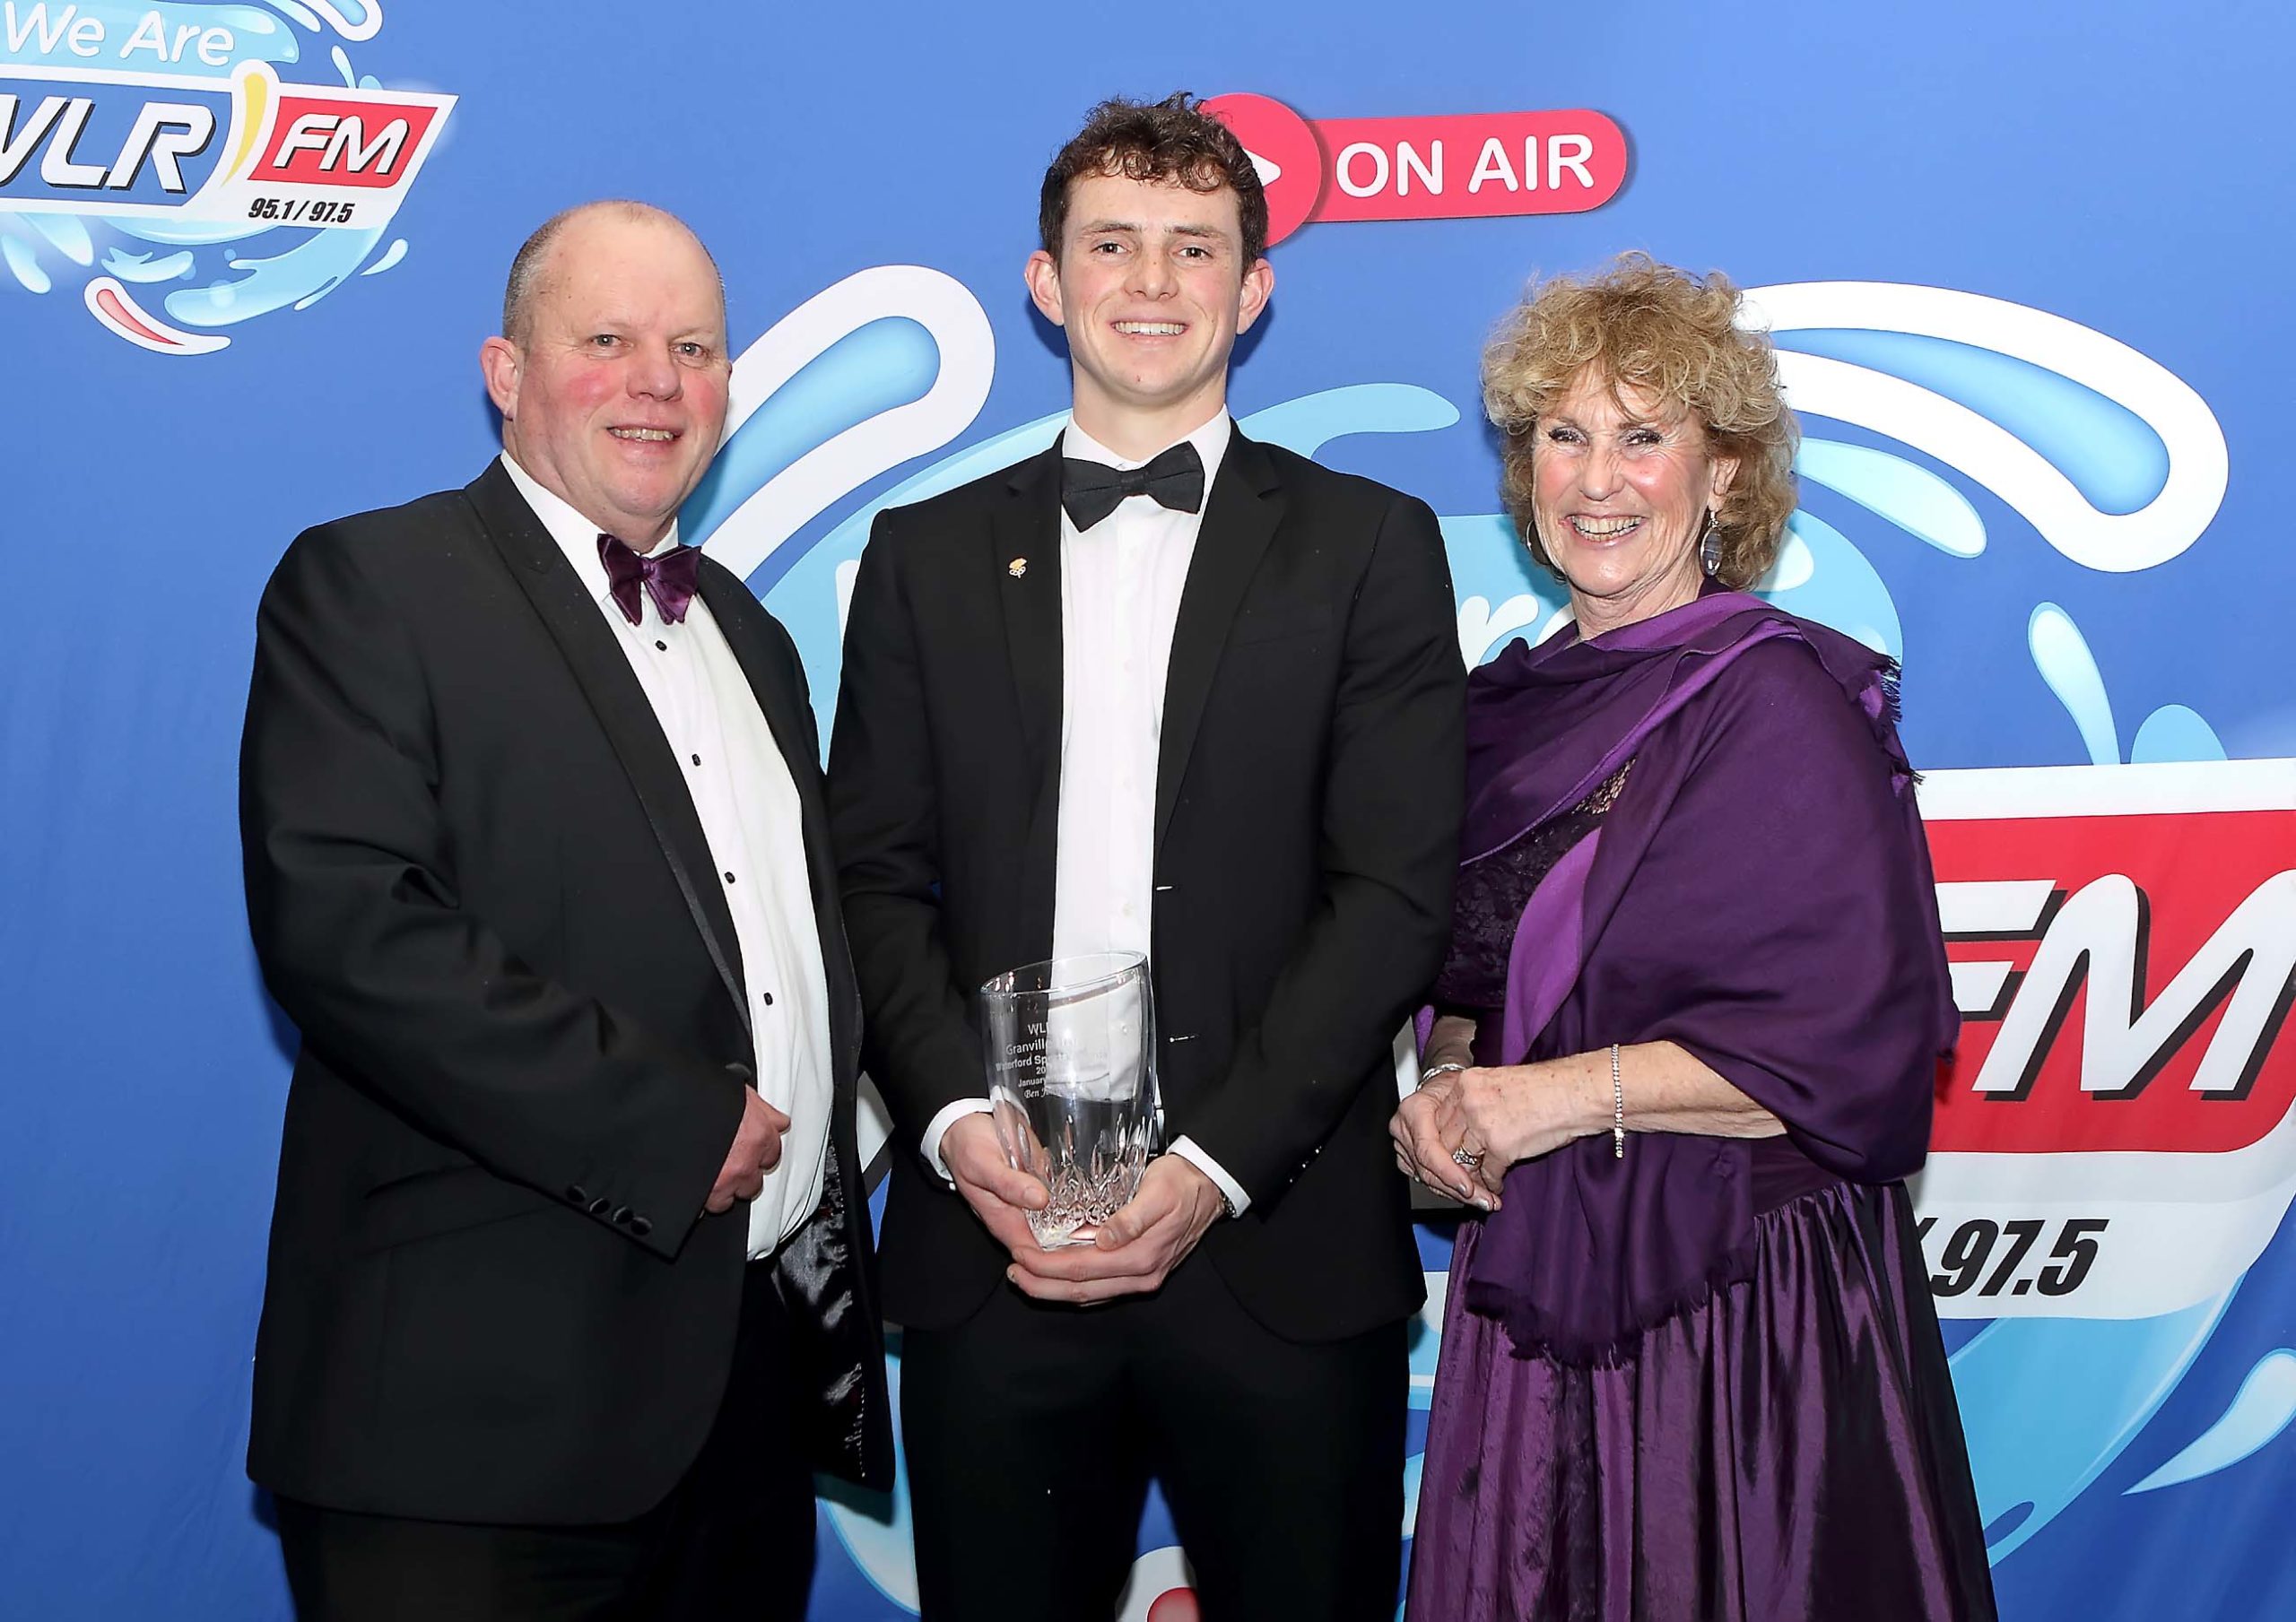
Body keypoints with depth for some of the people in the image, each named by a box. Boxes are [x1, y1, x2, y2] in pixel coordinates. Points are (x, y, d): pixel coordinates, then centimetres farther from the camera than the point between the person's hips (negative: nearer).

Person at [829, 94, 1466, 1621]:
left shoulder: (1369, 545, 4)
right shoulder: (928, 555, 11)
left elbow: (1398, 889, -3)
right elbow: (877, 876, 6)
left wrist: (1216, 1164, -12)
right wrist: (959, 1122, -10)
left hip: (1277, 1250, -1)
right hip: (988, 1247, 2)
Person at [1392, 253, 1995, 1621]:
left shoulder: (1780, 701, -12)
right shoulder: (1510, 709, 8)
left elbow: (1859, 1047, -17)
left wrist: (1575, 1091, -18)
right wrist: (1448, 1085, -3)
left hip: (1739, 1300, -6)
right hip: (1534, 1297, 6)